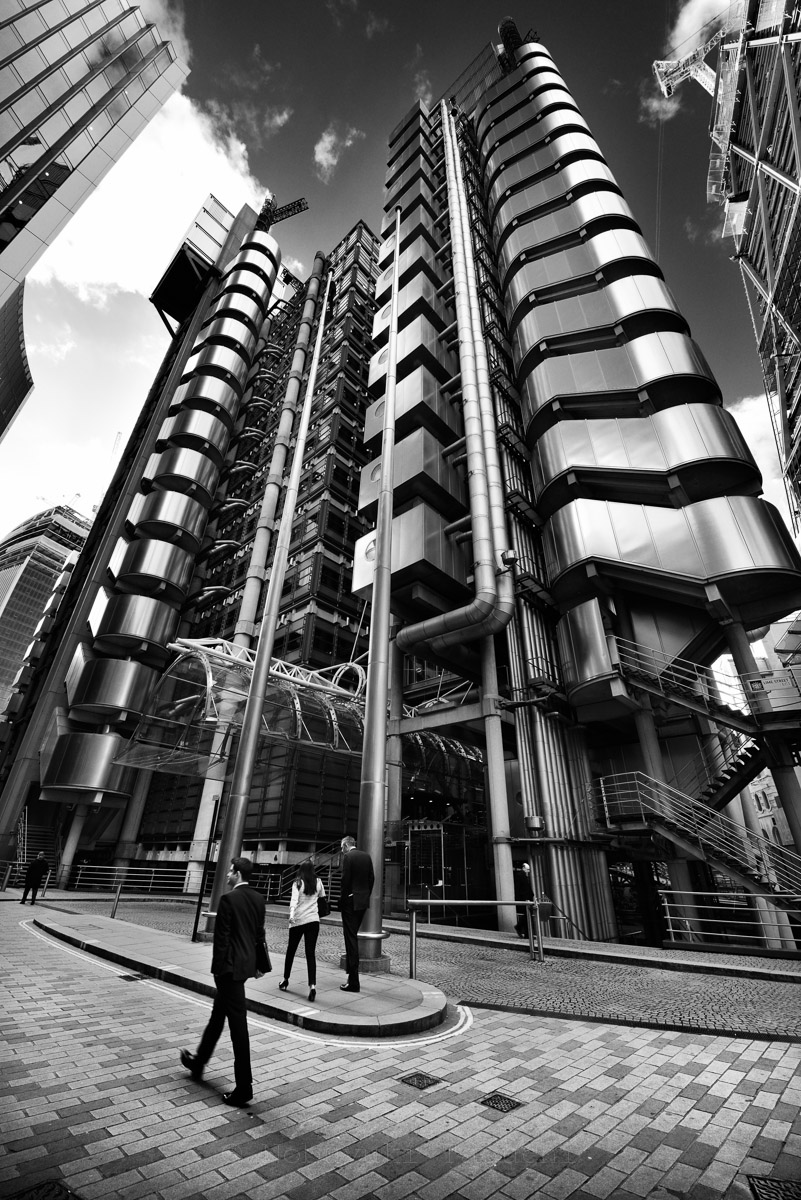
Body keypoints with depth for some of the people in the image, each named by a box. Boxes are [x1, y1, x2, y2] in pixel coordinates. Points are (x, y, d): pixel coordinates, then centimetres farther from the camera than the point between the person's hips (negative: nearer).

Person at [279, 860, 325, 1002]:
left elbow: (294, 900, -18)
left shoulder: (298, 883, -4)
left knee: (290, 951, 18)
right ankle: (312, 985, -11)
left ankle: (285, 980, 32)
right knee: (310, 953, 2)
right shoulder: (318, 882, 4)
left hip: (298, 921, -1)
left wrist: (291, 914, -29)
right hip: (313, 920, 1)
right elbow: (322, 898, 15)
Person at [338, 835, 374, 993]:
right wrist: (366, 895, 14)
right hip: (363, 902, 7)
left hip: (350, 902, -7)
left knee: (351, 939, 1)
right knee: (353, 936, 22)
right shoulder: (367, 856, 8)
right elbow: (372, 878, 9)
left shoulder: (348, 857, -13)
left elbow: (345, 879, -16)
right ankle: (351, 970, 33)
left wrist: (342, 899, -6)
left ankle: (354, 982, 6)